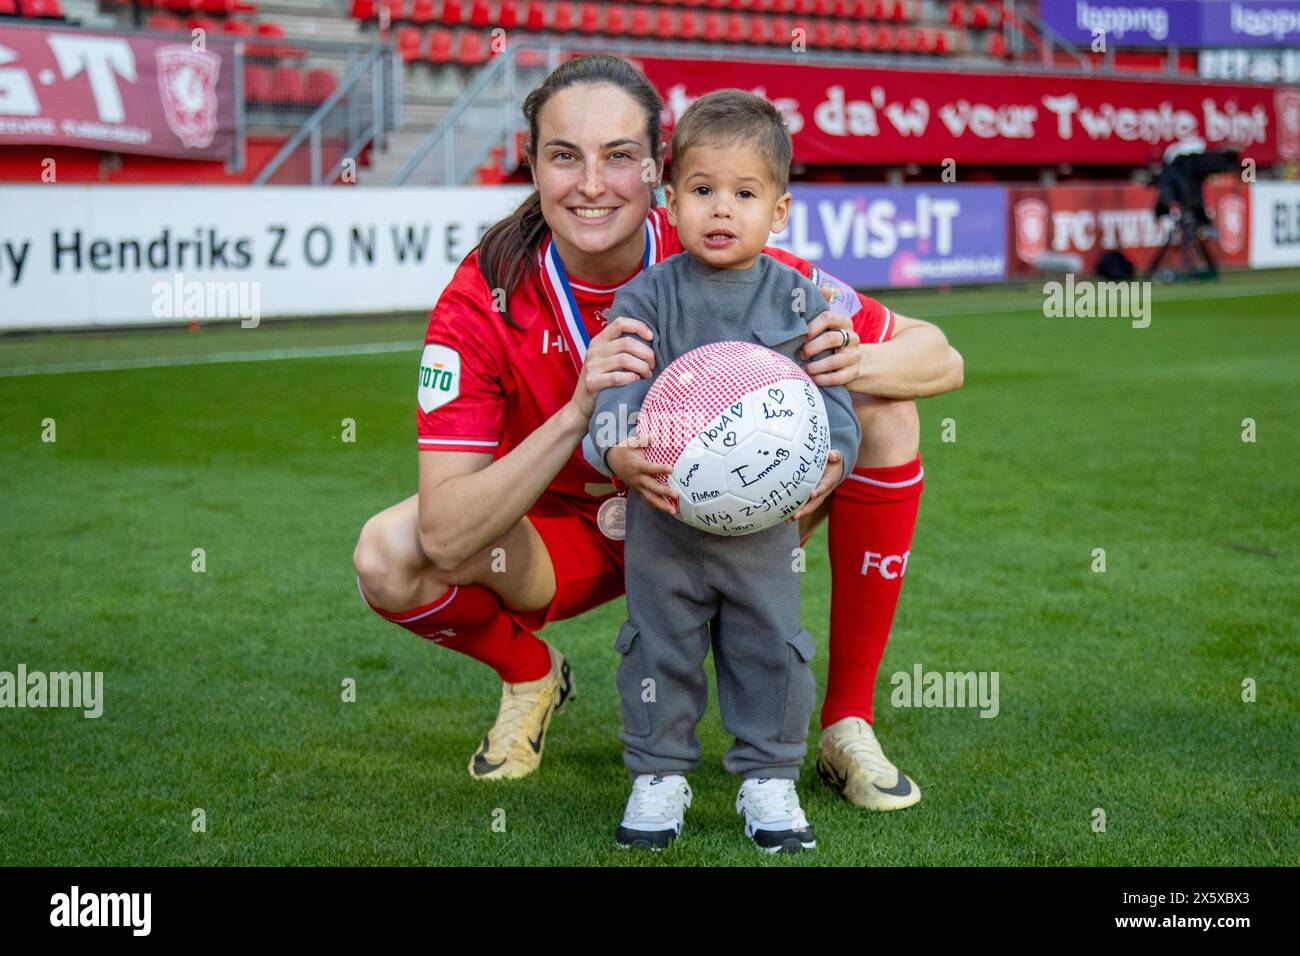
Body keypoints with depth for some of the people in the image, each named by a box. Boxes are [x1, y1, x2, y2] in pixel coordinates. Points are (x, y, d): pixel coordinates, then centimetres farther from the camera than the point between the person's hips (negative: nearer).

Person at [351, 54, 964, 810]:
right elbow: (446, 536, -32)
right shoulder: (483, 302, -24)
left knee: (886, 416, -20)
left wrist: (851, 364, -40)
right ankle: (532, 674, 7)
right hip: (566, 538, -1)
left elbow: (939, 360, -16)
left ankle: (849, 723, -7)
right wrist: (578, 414, -45)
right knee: (387, 557, -28)